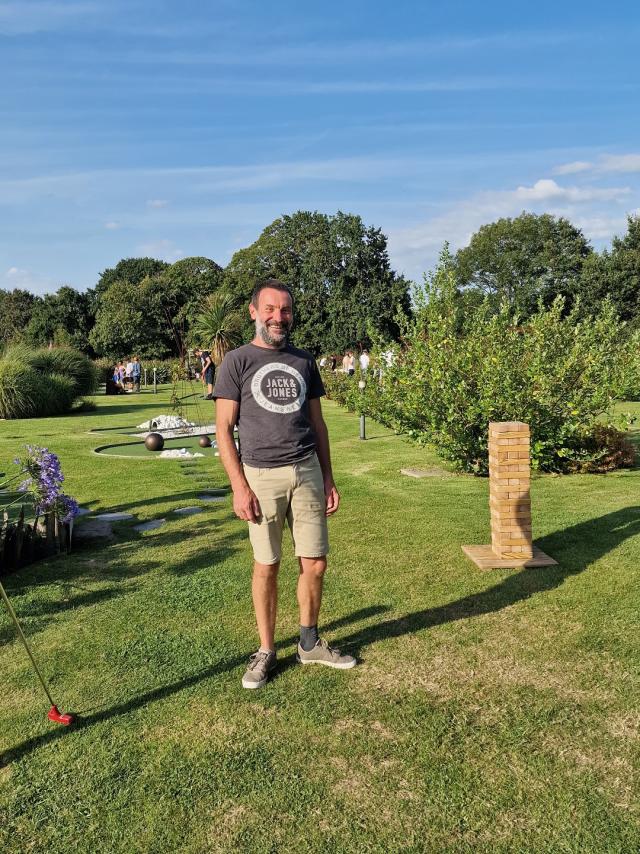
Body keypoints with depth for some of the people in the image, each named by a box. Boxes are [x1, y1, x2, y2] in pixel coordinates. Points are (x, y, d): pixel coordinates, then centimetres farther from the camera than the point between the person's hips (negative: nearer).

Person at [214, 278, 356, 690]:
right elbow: (224, 429, -2)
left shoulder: (304, 361, 13)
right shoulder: (237, 361, 1)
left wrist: (328, 479, 12)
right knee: (267, 566, 4)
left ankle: (310, 643, 27)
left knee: (315, 563, 7)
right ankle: (266, 651, 21)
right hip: (261, 475, -3)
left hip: (307, 472, 4)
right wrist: (240, 487, -10)